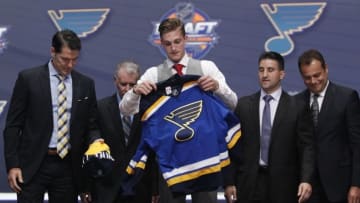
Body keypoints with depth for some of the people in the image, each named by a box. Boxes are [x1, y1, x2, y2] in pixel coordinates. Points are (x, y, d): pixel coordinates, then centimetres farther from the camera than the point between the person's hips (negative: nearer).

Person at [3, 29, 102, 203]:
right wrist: (12, 165, -7)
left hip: (68, 167, 3)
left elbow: (91, 126, 14)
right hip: (33, 164, -3)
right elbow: (13, 125, 0)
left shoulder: (86, 84, 8)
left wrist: (95, 142, -9)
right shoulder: (28, 78, -1)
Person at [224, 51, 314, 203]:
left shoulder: (297, 107, 1)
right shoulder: (244, 105, 7)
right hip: (249, 183, 2)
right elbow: (233, 145, 7)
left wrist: (305, 180, -16)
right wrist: (229, 182, 1)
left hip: (282, 184, -1)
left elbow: (306, 146, -3)